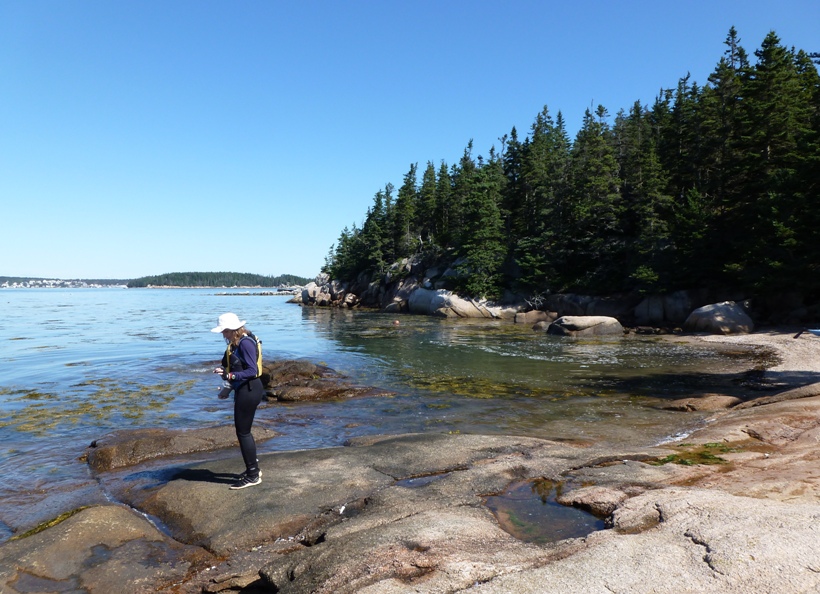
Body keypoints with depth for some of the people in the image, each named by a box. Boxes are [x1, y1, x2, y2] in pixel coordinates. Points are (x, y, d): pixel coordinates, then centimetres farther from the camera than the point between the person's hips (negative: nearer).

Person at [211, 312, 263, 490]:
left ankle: (253, 475, 9)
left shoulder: (245, 343, -20)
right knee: (244, 431, 18)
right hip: (243, 390, 10)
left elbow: (252, 371, -24)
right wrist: (229, 388, 16)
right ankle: (253, 468, 32)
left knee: (243, 432, -2)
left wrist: (230, 376, -33)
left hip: (248, 392, -10)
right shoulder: (237, 343, 10)